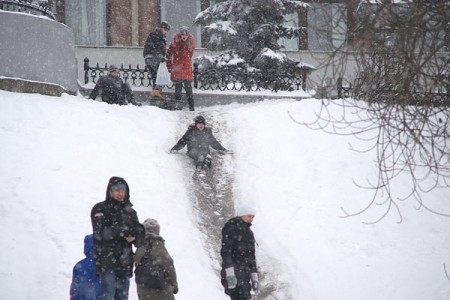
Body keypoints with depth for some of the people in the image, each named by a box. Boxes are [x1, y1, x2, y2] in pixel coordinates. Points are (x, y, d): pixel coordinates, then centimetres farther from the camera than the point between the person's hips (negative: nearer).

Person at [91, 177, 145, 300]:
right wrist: (123, 231, -21)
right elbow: (100, 232, -14)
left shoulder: (130, 211, 17)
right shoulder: (100, 209, 0)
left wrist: (134, 237, -12)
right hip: (106, 261, -5)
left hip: (124, 262, 5)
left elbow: (139, 234, 13)